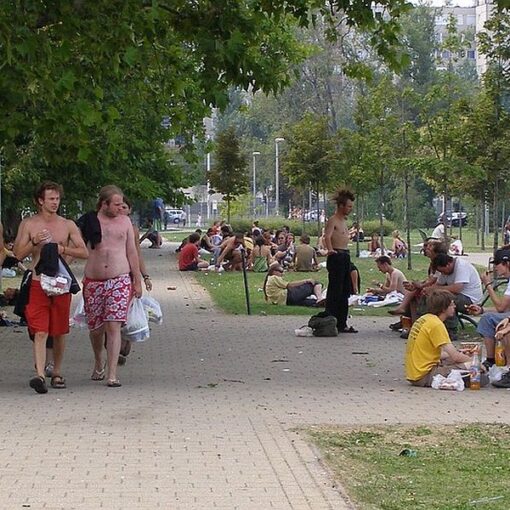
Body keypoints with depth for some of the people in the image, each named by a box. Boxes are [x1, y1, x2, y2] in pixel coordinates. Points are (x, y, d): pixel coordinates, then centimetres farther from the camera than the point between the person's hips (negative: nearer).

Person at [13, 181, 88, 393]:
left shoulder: (68, 225, 8)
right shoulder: (28, 224, 4)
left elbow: (84, 252, 5)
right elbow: (18, 254, 2)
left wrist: (62, 249, -10)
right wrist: (34, 243, -14)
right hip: (37, 284, -2)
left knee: (59, 332, 9)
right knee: (40, 332, -12)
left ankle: (57, 373, 22)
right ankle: (40, 375, -21)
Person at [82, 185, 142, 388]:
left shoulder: (124, 221, 8)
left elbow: (132, 252, 12)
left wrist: (137, 281, 11)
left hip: (120, 280, 0)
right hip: (93, 281, 0)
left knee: (113, 326, -10)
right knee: (96, 327, 10)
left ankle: (112, 375, -11)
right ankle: (98, 364, 37)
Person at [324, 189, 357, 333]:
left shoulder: (343, 220, 18)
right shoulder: (333, 221, -12)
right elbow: (327, 237, -28)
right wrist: (331, 250, -39)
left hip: (345, 257, 10)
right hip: (337, 256, -10)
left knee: (345, 291, 11)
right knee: (335, 291, -8)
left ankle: (342, 324, 16)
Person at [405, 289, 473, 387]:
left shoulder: (424, 319, 12)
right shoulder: (436, 324, -16)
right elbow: (455, 356, -18)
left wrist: (460, 354, 17)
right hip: (424, 376, -10)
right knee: (470, 365, -16)